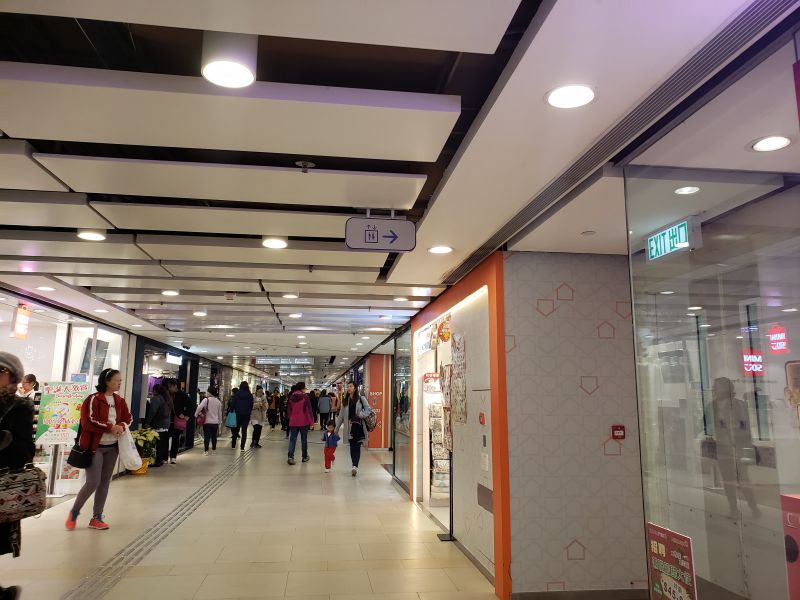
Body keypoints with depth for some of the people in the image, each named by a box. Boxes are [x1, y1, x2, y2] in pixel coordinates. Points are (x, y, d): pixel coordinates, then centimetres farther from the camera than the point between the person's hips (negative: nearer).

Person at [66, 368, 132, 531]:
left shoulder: (120, 401, 8)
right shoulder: (94, 399, -13)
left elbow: (128, 418, 13)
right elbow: (89, 422, -19)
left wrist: (122, 426, -8)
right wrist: (111, 427, -20)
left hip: (112, 447, 6)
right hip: (95, 447, -6)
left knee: (105, 482, 9)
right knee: (93, 482, -9)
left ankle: (96, 518, 20)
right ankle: (74, 512, 17)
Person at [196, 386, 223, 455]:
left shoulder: (206, 400, -11)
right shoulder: (218, 401, 4)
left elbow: (199, 408, -23)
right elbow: (220, 413, 11)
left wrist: (196, 415, -8)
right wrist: (219, 421, 21)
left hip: (207, 421, -4)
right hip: (215, 422, 4)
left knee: (206, 436, 0)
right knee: (214, 436, 16)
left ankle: (206, 451, -4)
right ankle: (214, 449, 26)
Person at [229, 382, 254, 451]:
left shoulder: (236, 394, -6)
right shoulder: (250, 395, -4)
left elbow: (232, 404, -5)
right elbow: (251, 406, -1)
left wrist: (231, 412, 4)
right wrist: (249, 413, 9)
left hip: (238, 414, 1)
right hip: (246, 415, 0)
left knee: (236, 430, 17)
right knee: (244, 431, 3)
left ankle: (233, 445, 26)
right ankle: (242, 447, -3)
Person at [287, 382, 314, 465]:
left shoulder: (291, 397, 4)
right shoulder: (305, 396, -11)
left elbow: (289, 409, 12)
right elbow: (309, 409, -11)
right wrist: (311, 421, -5)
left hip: (293, 422, 3)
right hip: (304, 421, -3)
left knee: (292, 439, 3)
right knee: (304, 439, 9)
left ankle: (290, 457, -12)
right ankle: (304, 457, 18)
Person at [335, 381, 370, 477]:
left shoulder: (361, 399, 0)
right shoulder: (345, 401, 11)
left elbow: (368, 409, -1)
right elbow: (341, 415, 13)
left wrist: (361, 415, -20)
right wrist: (336, 428, 12)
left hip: (358, 426, -3)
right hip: (349, 427, 4)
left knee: (357, 447, -8)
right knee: (352, 447, 6)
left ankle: (355, 466, -15)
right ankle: (355, 466, 13)